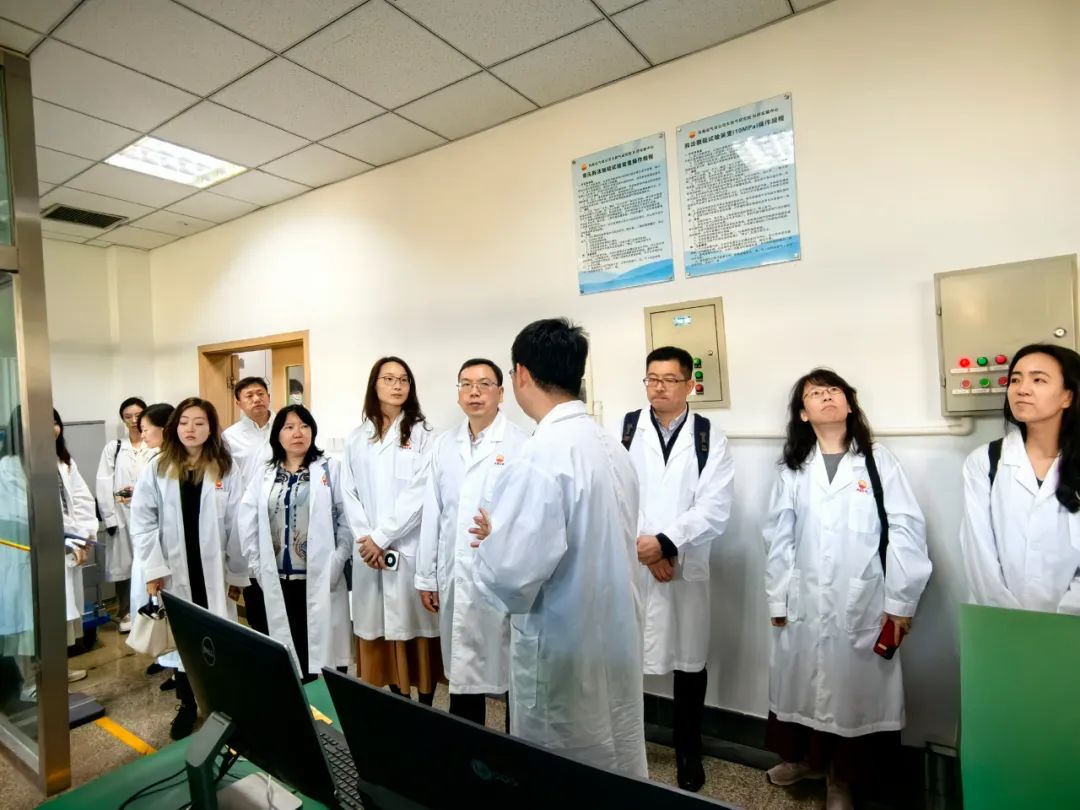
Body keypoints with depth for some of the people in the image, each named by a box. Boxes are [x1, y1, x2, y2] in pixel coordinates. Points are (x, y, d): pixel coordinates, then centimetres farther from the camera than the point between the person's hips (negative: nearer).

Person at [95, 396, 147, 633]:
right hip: (122, 516, 2)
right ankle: (126, 613, 24)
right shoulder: (113, 448, 6)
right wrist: (109, 517, -5)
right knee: (124, 564, 8)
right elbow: (103, 485, 1)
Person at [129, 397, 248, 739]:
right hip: (175, 570, 1)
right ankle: (187, 704, 29)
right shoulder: (157, 468, 2)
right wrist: (153, 569, -8)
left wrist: (237, 573, -3)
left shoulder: (226, 469, -1)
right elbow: (143, 521, -1)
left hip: (214, 571, -1)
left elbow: (236, 524, -2)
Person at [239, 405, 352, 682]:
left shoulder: (330, 470, 0)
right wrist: (259, 569, 1)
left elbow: (348, 520, -5)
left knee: (320, 647, 1)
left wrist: (335, 566, -11)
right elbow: (247, 525, 7)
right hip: (279, 582, 3)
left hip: (320, 581, -3)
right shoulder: (264, 476, 10)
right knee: (289, 650, 8)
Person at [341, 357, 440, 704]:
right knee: (382, 627, 10)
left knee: (416, 627, 2)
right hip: (367, 550, 4)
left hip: (410, 548, -3)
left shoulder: (421, 434, -2)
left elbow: (419, 494, -10)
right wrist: (365, 539, -7)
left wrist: (381, 537, -12)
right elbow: (350, 494, 6)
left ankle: (425, 708, 16)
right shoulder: (356, 439, 11)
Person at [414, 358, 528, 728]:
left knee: (513, 675, 9)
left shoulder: (522, 444, -8)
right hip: (455, 578, 5)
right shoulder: (443, 445, 9)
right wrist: (426, 576, 11)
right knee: (461, 673, 16)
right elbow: (432, 513, 10)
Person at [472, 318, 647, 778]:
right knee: (617, 771, 23)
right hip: (614, 638, 8)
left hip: (563, 650, -8)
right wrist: (507, 533, 10)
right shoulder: (611, 446, 4)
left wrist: (491, 541, -7)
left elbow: (513, 576, -28)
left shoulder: (543, 455, -23)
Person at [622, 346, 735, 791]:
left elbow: (714, 509, -8)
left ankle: (688, 751, 33)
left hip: (687, 569, 1)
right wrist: (642, 548, -12)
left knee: (689, 660, 13)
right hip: (628, 565, 0)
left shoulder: (710, 439, 1)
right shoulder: (623, 430, 0)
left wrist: (665, 541, -17)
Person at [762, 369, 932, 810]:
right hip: (805, 602, 2)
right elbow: (778, 537, 4)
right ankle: (806, 758, 39)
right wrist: (778, 598, 2)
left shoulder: (878, 461, -3)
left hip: (862, 601, -2)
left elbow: (906, 531, -5)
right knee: (803, 681, 13)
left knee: (855, 688, 8)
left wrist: (900, 601, -6)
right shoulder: (792, 470, 4)